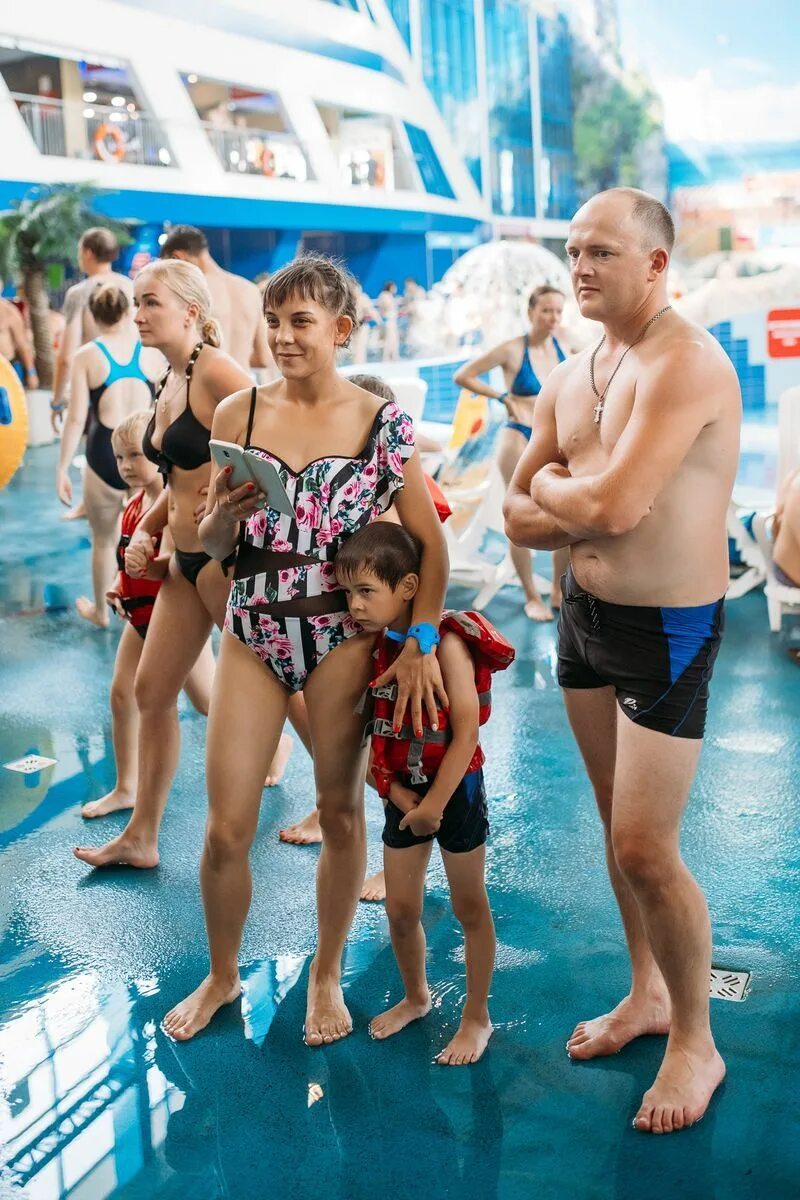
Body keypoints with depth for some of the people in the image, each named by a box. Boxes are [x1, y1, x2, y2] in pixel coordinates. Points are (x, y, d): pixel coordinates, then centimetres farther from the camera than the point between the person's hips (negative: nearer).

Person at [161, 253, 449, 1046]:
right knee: (227, 828, 4)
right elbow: (211, 545, 5)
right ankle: (221, 975, 30)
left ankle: (327, 975, 32)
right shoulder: (240, 414, 0)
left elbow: (430, 543, -4)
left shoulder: (382, 424, -5)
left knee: (340, 815, 10)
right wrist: (225, 514, -17)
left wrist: (422, 642, -13)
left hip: (343, 638, -1)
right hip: (251, 634, 2)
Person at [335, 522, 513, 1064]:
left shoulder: (446, 641, -20)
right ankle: (415, 997, 38)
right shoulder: (373, 646, -2)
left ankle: (477, 1017, 26)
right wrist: (401, 798, -10)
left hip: (455, 787, -5)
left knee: (470, 907, 11)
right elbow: (373, 734, 1)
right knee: (400, 908, 13)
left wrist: (433, 805, -18)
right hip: (403, 792, 5)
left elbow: (466, 733, -22)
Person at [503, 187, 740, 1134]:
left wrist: (550, 487, -9)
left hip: (666, 630, -8)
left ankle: (697, 1044, 17)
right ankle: (647, 994, 37)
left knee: (645, 849, -6)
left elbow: (615, 505, -30)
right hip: (585, 615, 8)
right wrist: (588, 511, -12)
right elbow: (519, 520, 6)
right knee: (618, 825, 17)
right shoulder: (568, 379, 7)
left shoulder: (685, 364, -19)